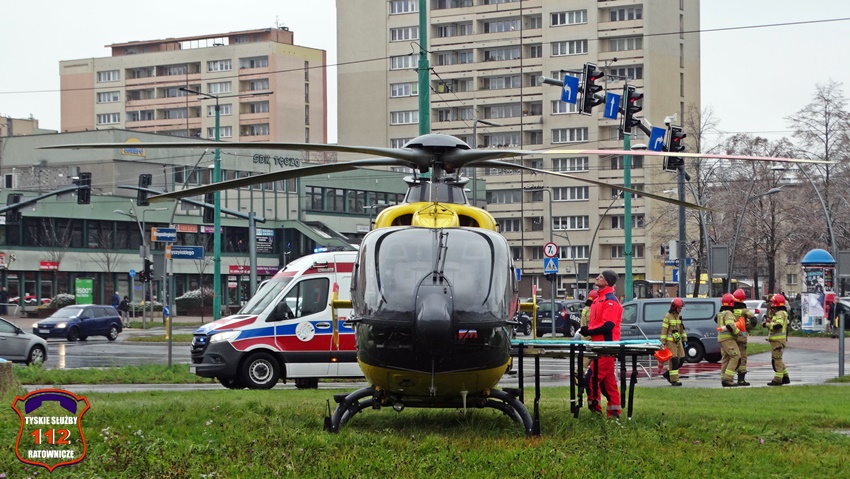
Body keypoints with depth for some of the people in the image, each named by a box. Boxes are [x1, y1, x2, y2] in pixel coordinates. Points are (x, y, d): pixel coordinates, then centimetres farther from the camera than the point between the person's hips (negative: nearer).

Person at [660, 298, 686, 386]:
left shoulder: (679, 316, 14)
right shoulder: (667, 317, -9)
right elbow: (664, 330, -11)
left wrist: (684, 340, 18)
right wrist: (663, 343, -15)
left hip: (678, 341, 8)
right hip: (670, 342, -8)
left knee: (681, 359, 5)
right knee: (674, 360, -10)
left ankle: (668, 374, 20)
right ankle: (674, 380, -5)